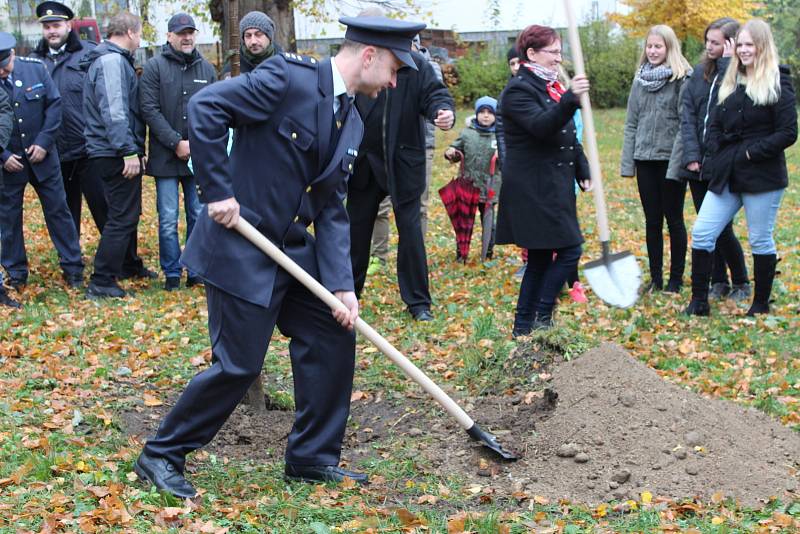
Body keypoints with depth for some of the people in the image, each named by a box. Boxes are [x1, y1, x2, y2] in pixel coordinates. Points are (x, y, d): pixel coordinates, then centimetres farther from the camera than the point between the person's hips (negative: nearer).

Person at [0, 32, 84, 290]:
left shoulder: (35, 68, -6)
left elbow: (54, 104, -2)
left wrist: (43, 143, -10)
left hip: (42, 156, 1)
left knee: (58, 210, 6)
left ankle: (72, 267, 15)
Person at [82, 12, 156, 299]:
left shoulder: (112, 59, 17)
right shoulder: (113, 61, -16)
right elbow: (114, 111, -24)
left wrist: (131, 148, 20)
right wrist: (129, 151, -26)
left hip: (113, 155, 11)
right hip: (117, 154, -11)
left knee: (127, 212, 23)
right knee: (123, 217, -7)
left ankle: (128, 265, 38)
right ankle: (101, 283, -6)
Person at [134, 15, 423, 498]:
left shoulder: (352, 122, 10)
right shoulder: (290, 77, -16)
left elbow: (331, 210, 7)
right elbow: (205, 106, -21)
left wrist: (342, 285, -4)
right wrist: (218, 192, -21)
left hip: (292, 247, 9)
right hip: (241, 245, -9)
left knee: (335, 335, 7)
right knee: (239, 364, -5)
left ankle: (313, 458, 21)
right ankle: (162, 454, 15)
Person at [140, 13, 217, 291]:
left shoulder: (207, 69, 9)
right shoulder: (154, 67, -2)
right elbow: (150, 110, -8)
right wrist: (177, 143, -13)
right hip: (166, 157, -3)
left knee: (199, 216, 6)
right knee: (168, 220, 0)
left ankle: (196, 271, 16)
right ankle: (172, 274, 10)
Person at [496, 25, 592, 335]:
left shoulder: (552, 87, 17)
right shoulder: (519, 89, -12)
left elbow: (568, 135, 24)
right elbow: (541, 126, -29)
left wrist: (582, 170, 17)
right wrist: (570, 98, -41)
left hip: (553, 186, 10)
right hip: (533, 189, -10)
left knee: (541, 257, 11)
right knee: (569, 250, -11)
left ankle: (524, 326, 17)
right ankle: (540, 318, -2)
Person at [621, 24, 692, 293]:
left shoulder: (682, 79, -8)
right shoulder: (640, 79, 9)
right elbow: (631, 123, 12)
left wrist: (678, 162, -18)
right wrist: (627, 162, 7)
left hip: (670, 159, -5)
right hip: (645, 159, 5)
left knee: (673, 219, 4)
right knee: (652, 220, 10)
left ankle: (676, 279, 15)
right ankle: (655, 278, 18)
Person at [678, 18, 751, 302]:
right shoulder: (700, 72, 8)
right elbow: (687, 113, 2)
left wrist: (728, 64, -19)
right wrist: (691, 155, -8)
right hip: (698, 164, 5)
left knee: (722, 228, -4)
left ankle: (741, 283, 16)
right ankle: (718, 283, 23)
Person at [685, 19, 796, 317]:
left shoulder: (777, 84, -6)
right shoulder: (730, 84, 14)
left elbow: (788, 133, -11)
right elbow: (715, 127, 17)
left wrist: (751, 153, -15)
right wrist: (715, 160, 2)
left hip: (762, 177, -6)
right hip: (727, 176, 6)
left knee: (760, 241, 4)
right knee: (701, 233, -1)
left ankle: (761, 306, 18)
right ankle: (699, 302, 7)